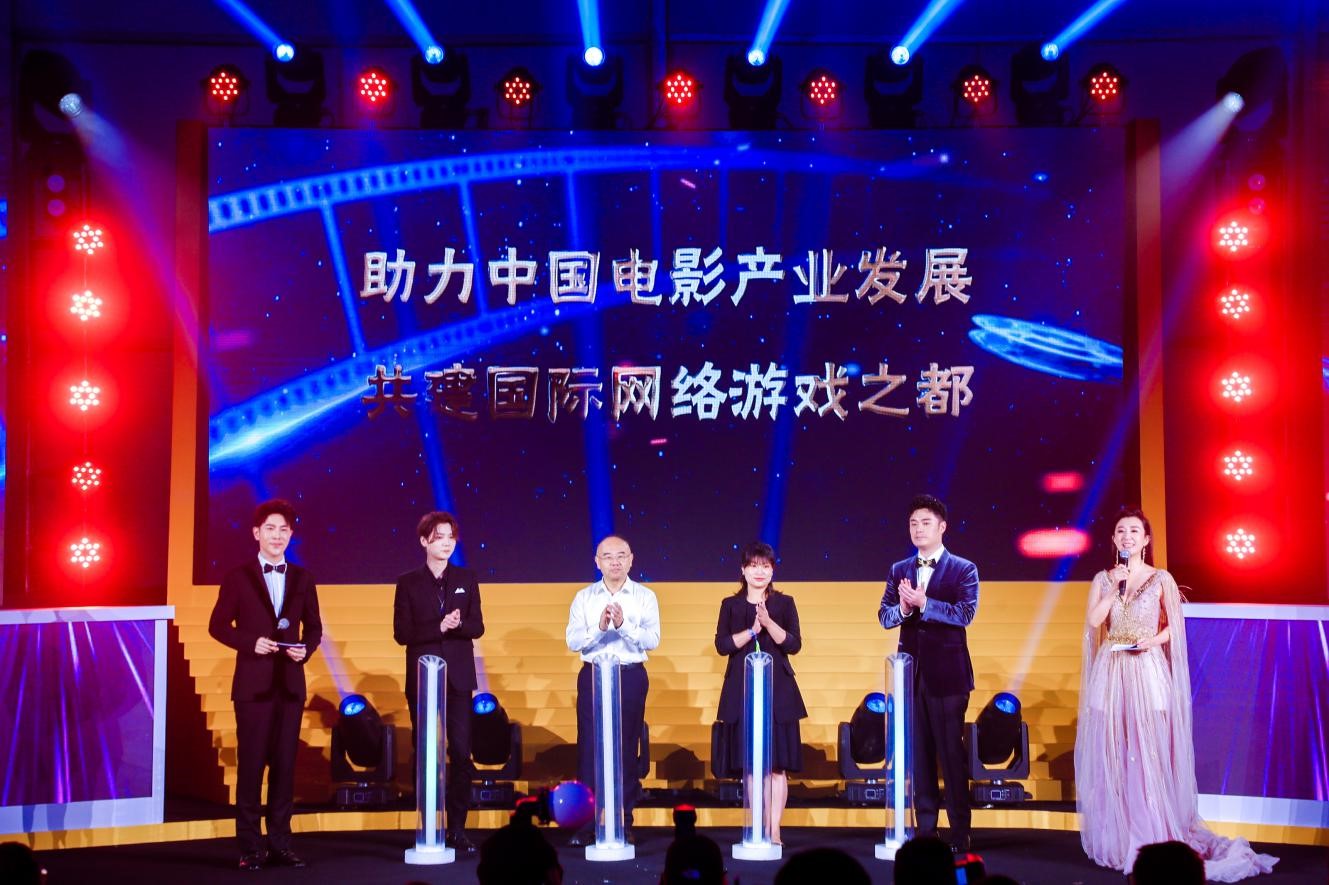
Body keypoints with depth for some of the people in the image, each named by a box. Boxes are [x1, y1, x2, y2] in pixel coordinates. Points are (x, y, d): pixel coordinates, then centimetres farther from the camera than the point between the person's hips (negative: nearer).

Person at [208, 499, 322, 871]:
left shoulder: (302, 578, 9)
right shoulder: (238, 577, 0)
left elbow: (313, 626, 13)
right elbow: (218, 625, 0)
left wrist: (306, 649, -7)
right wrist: (250, 643, -15)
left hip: (291, 682, 3)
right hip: (253, 682, -3)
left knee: (284, 764, 6)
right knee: (251, 764, 0)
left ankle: (280, 843, 13)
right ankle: (250, 846, 8)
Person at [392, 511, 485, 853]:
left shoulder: (466, 579, 8)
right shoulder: (408, 583, 2)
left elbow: (477, 627, 4)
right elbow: (402, 633, -5)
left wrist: (457, 624, -17)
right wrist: (440, 626, -17)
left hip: (458, 677, 1)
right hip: (422, 677, -1)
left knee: (461, 753, -3)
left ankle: (457, 828, 4)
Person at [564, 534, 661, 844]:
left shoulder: (645, 597, 3)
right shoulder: (584, 597, 6)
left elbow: (652, 640, -8)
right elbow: (572, 641, -4)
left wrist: (624, 625, -22)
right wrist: (599, 627, -20)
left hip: (631, 677, 0)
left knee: (627, 749, 3)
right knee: (589, 747, -2)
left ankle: (624, 822, 12)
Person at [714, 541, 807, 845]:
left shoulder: (784, 603, 7)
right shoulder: (731, 605, 9)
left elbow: (794, 644, -3)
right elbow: (722, 645, -2)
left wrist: (768, 623, -16)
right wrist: (752, 630, -13)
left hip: (778, 688, -1)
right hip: (742, 689, 1)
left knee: (778, 763, -5)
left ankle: (775, 829, -2)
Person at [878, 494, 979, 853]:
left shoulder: (963, 569, -1)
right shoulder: (899, 570, 11)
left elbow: (965, 613, -15)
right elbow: (884, 615, 4)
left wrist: (923, 603, -22)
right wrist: (902, 609, -17)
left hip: (947, 674, -4)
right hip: (911, 672, 4)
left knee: (952, 753, -1)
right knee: (918, 753, 8)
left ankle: (960, 834, 6)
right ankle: (925, 829, 15)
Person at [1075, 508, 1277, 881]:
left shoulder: (1161, 579, 1)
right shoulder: (1103, 578, 7)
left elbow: (1173, 625, 6)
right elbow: (1092, 622, -3)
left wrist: (1153, 641, -12)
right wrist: (1115, 587, -10)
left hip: (1148, 671, -2)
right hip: (1111, 672, 2)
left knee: (1149, 754, -4)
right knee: (1112, 754, 3)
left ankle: (1154, 839, 4)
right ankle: (1117, 838, 12)